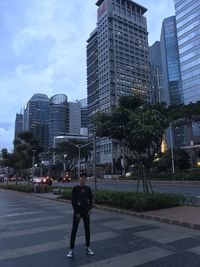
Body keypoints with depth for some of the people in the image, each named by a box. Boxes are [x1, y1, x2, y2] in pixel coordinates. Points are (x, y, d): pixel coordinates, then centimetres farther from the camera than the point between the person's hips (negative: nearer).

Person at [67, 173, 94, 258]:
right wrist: (76, 213, -12)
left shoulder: (88, 188, 4)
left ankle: (87, 247, 24)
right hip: (77, 212, -3)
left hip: (86, 212, 4)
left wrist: (90, 209, -4)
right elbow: (73, 201, -9)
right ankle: (71, 249, 12)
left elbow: (91, 200, 8)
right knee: (74, 230, 2)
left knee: (87, 230, 10)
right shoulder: (75, 188, -8)